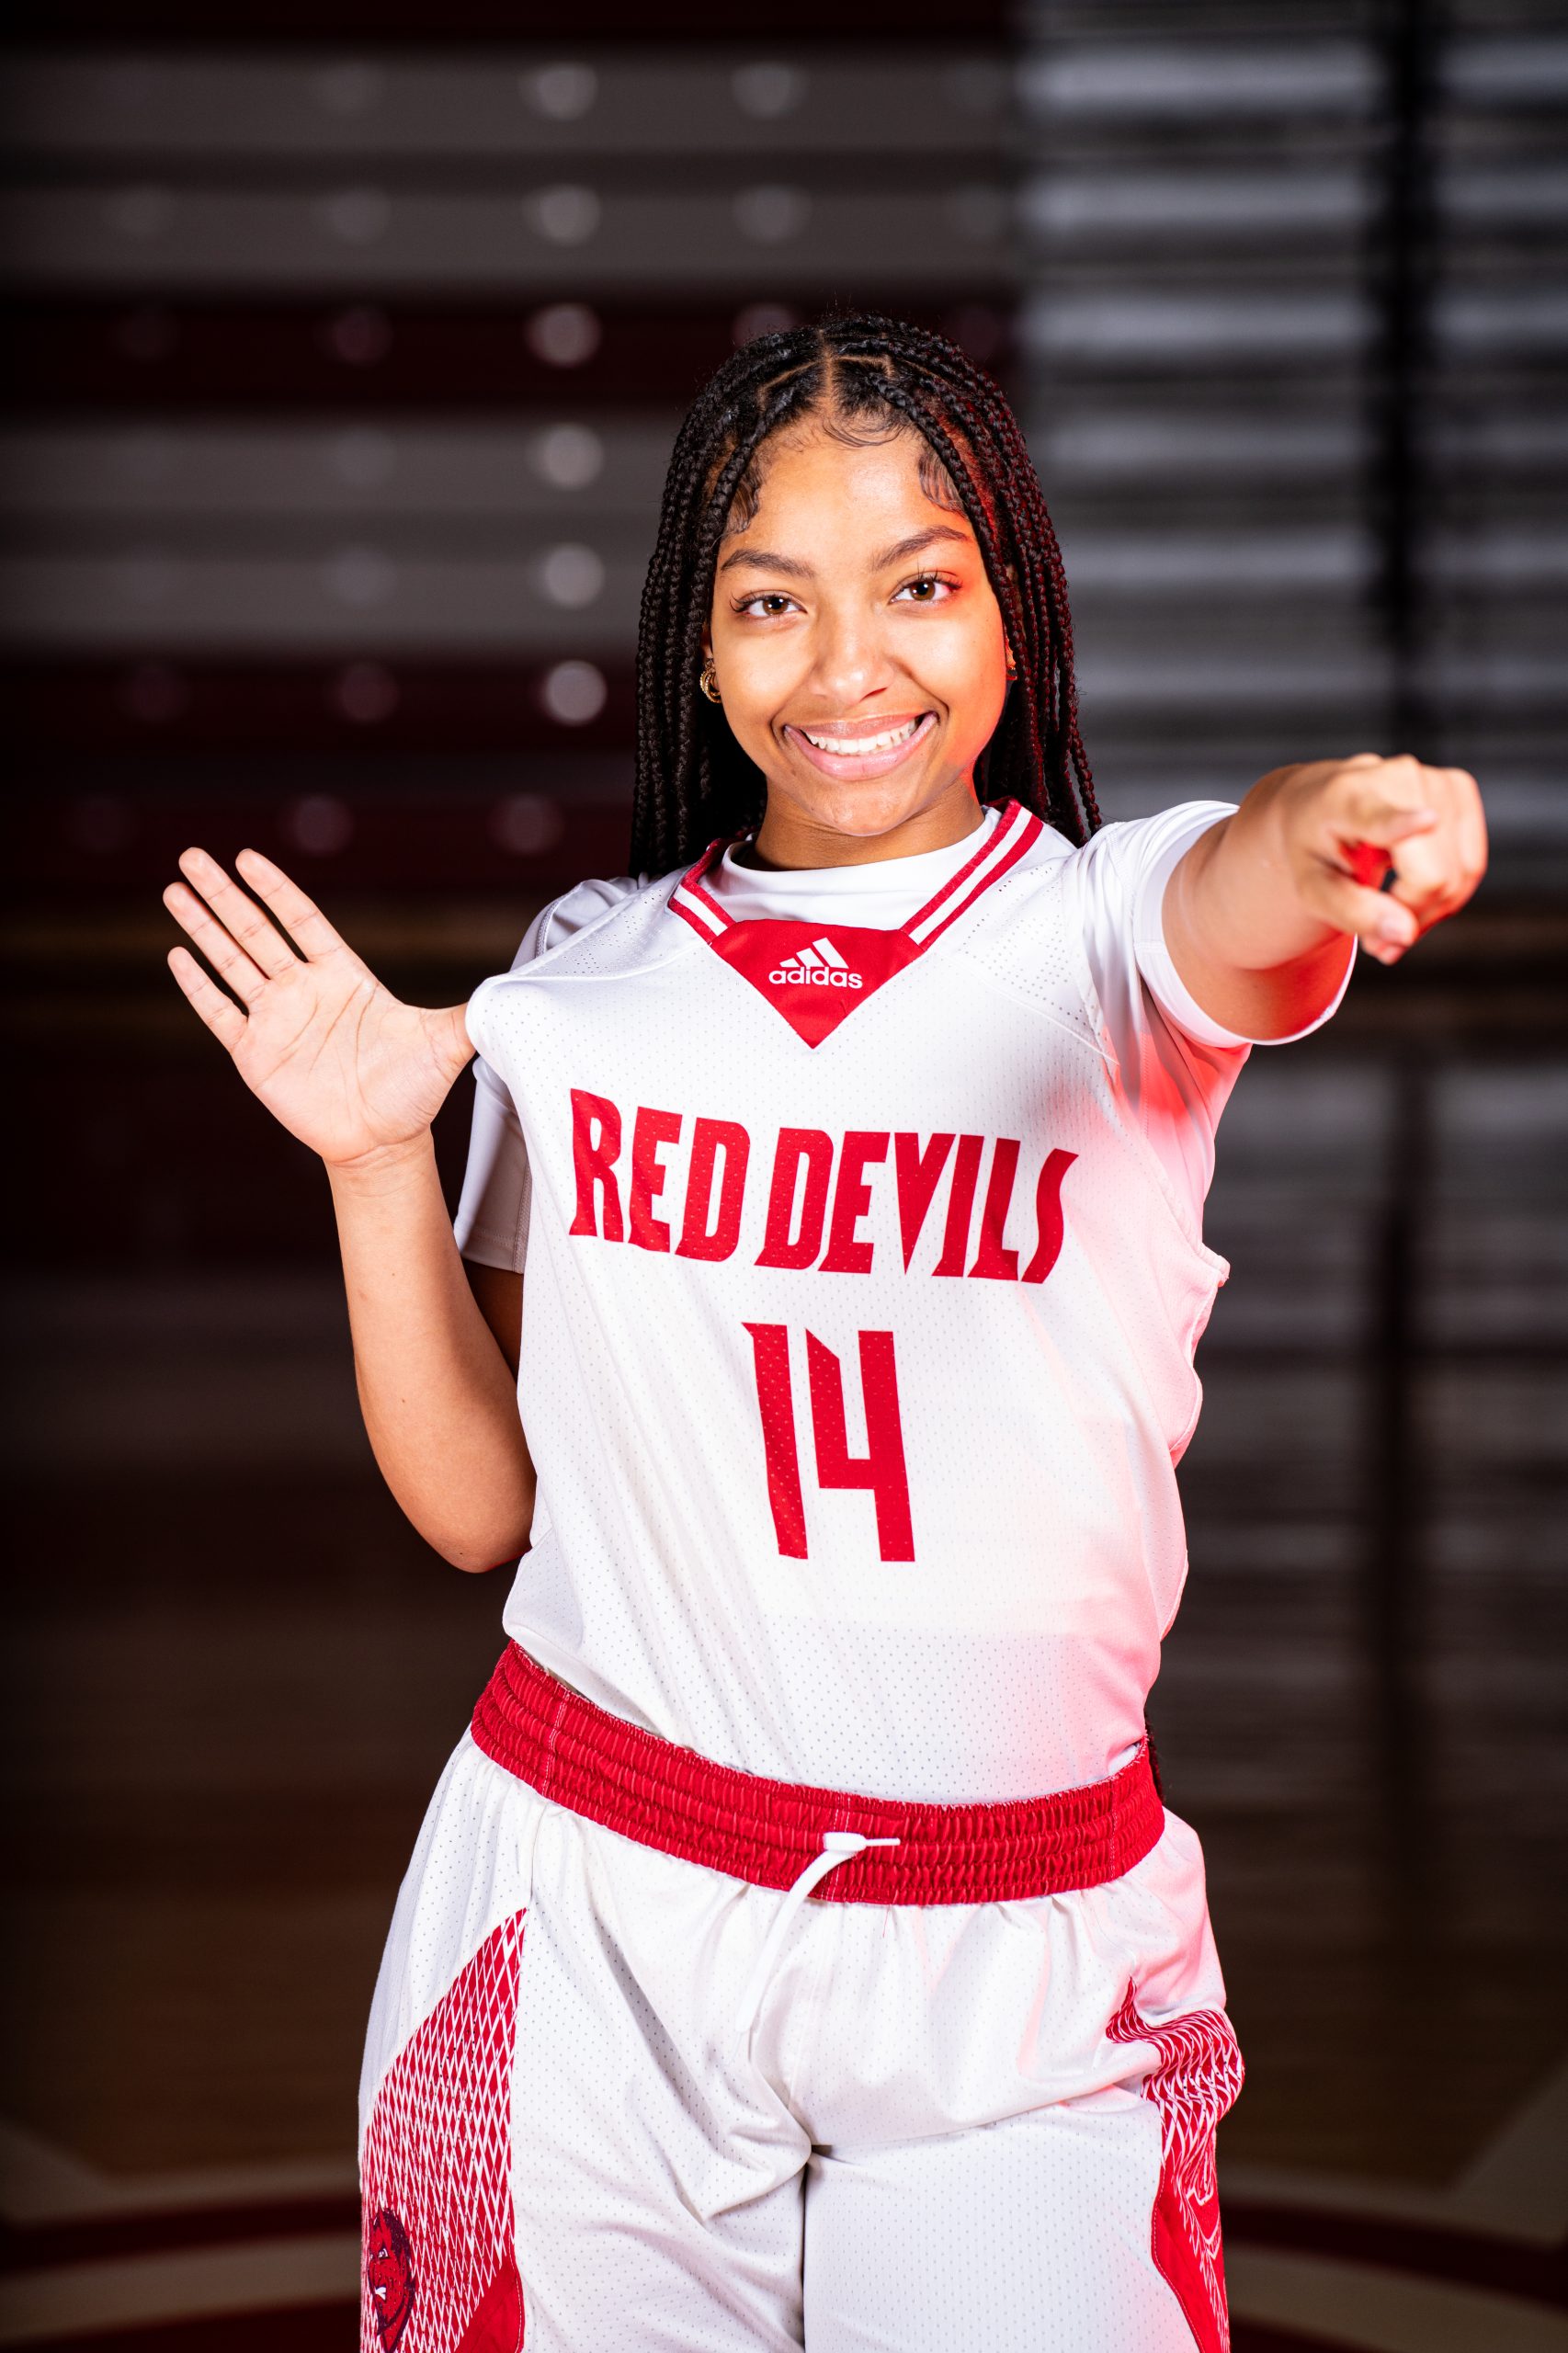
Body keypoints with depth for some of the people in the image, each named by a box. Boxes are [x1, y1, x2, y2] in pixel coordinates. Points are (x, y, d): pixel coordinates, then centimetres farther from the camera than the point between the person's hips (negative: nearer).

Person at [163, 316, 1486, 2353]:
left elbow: (1239, 906, -31)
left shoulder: (1107, 925, -4)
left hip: (1021, 1955, -2)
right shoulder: (587, 981, 4)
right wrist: (378, 1166, -6)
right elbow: (481, 1502, 7)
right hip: (592, 1913, 2)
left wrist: (1332, 830, -54)